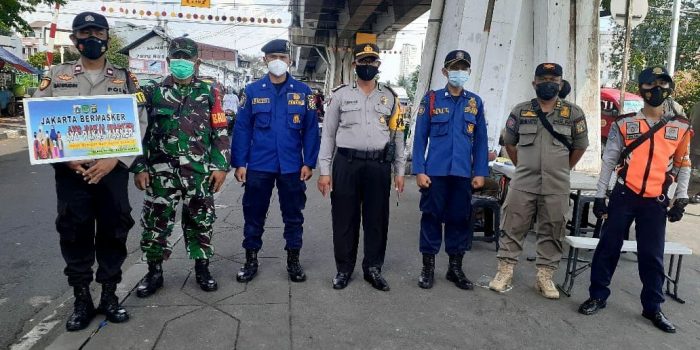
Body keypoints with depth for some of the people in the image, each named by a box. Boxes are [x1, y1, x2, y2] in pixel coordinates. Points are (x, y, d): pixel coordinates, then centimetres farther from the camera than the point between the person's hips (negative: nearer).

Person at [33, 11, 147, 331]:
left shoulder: (125, 79, 6)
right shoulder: (56, 76, 8)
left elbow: (140, 123, -2)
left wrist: (115, 160, -14)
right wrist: (64, 158, -11)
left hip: (113, 170, 0)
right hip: (70, 171, 1)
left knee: (113, 233, 6)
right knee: (75, 236, 7)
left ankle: (109, 295, 22)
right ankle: (82, 300, 22)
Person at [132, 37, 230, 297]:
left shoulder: (209, 93, 5)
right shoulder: (153, 92, 6)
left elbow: (220, 132, 4)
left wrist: (221, 166, -3)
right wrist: (139, 167, -1)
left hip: (200, 172, 0)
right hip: (161, 172, 1)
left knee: (200, 222, 8)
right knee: (155, 222, 5)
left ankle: (202, 269, 24)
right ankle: (154, 272, 22)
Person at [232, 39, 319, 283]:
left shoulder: (303, 92, 3)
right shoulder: (253, 91, 3)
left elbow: (311, 129, 2)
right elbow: (242, 129, 2)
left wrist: (309, 163, -4)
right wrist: (239, 163, -4)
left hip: (292, 167, 0)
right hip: (258, 166, 0)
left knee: (293, 215, 10)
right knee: (254, 214, 9)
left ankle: (293, 261, 25)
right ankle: (251, 260, 25)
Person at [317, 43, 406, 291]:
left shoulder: (390, 97, 10)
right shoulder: (340, 95, 5)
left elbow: (397, 135, 11)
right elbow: (328, 134, 4)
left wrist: (399, 171, 7)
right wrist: (324, 171, -2)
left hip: (379, 166, 2)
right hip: (346, 164, -1)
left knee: (377, 219, 8)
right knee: (345, 219, 6)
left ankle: (373, 269, 24)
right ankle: (344, 269, 22)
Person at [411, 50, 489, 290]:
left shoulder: (475, 102, 8)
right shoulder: (431, 99, 1)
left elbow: (480, 140, 9)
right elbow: (420, 137, -1)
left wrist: (480, 173, 3)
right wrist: (419, 171, -8)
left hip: (463, 174, 3)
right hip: (435, 172, -2)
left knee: (460, 219, 9)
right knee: (431, 217, 5)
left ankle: (455, 267, 23)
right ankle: (428, 267, 18)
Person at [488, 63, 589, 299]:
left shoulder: (573, 113, 3)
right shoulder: (520, 111, 5)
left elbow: (580, 147, 11)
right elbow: (509, 142, 14)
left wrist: (561, 170, 12)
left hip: (556, 187, 0)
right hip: (523, 184, 0)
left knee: (551, 232, 7)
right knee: (512, 228, 2)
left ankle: (545, 277, 18)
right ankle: (505, 272, 13)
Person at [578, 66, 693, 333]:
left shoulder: (681, 127, 5)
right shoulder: (624, 124, 0)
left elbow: (683, 165, 11)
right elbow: (608, 161, 1)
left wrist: (681, 199, 5)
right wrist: (600, 195, -2)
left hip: (656, 201, 1)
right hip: (624, 195, -1)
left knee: (652, 255, 6)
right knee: (609, 246, 3)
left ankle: (653, 307, 21)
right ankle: (598, 296, 17)